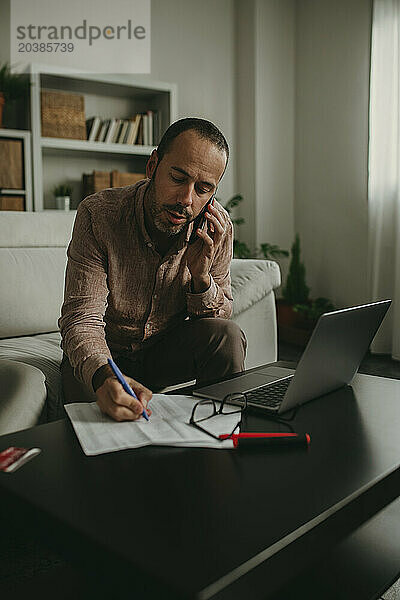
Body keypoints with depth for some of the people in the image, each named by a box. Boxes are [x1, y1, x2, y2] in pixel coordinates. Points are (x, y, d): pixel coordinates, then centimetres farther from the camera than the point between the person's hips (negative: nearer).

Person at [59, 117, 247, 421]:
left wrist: (201, 277, -27)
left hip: (167, 348, 3)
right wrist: (104, 377, -47)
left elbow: (221, 316, -4)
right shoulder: (98, 214, -21)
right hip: (103, 355, -3)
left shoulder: (217, 227, -12)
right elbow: (81, 317, -25)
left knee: (227, 335, -24)